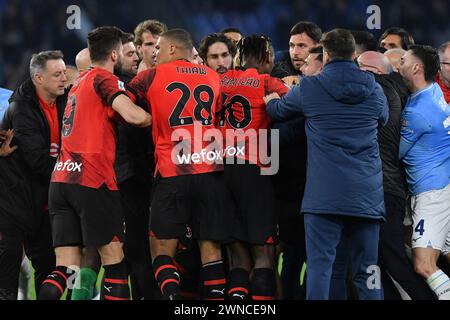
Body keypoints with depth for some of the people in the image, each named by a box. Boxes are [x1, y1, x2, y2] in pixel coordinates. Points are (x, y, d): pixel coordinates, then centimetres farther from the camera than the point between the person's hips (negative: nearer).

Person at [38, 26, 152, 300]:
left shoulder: (79, 85, 23)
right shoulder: (105, 79, -3)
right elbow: (134, 116, -18)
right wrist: (157, 118, 2)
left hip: (61, 180, 7)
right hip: (93, 180, -7)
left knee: (67, 267, 1)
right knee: (114, 257, 2)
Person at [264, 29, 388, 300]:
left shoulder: (309, 88, -1)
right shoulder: (374, 90, 5)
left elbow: (277, 110, 19)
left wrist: (272, 100, 42)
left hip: (324, 193, -3)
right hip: (367, 194, 3)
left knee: (320, 265, -5)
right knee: (367, 270, 6)